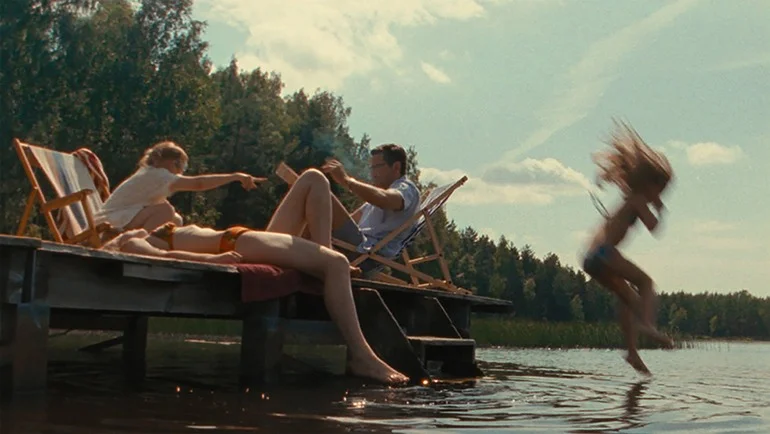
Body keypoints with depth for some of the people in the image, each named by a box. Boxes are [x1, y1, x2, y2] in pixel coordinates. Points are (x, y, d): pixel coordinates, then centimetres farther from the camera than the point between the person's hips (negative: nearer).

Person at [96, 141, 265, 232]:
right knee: (166, 211, -26)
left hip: (119, 223, 10)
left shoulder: (149, 175, 17)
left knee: (174, 221, 10)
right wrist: (236, 176, -25)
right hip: (111, 225, -10)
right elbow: (198, 183, -25)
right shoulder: (157, 174, -13)